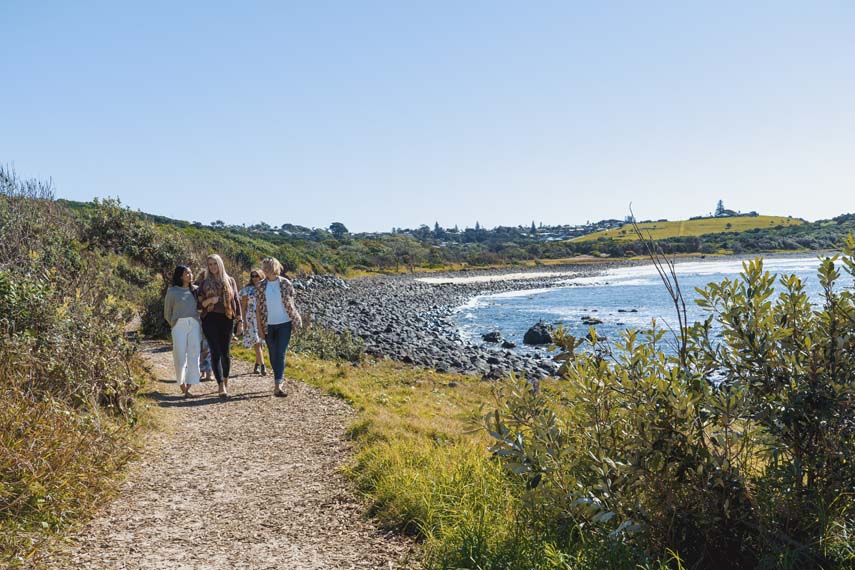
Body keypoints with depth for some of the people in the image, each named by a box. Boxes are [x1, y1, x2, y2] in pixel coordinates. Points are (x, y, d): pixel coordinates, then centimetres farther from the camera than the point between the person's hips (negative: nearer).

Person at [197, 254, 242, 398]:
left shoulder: (230, 281, 8)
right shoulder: (205, 283, 8)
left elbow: (236, 301, 9)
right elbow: (200, 304, 7)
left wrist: (240, 320, 4)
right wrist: (210, 300, -14)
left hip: (226, 319, 0)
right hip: (210, 320, 0)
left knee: (225, 352, 4)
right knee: (215, 352, -7)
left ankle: (226, 381, 21)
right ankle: (221, 386, -11)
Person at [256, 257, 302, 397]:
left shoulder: (285, 284, -3)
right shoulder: (261, 286, 0)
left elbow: (290, 303, 4)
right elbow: (258, 308, 1)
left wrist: (295, 320, 3)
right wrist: (259, 328, -2)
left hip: (284, 324, -2)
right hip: (268, 325, 3)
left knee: (280, 354, -10)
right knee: (273, 355, 11)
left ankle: (278, 386, -14)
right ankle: (280, 378, 30)